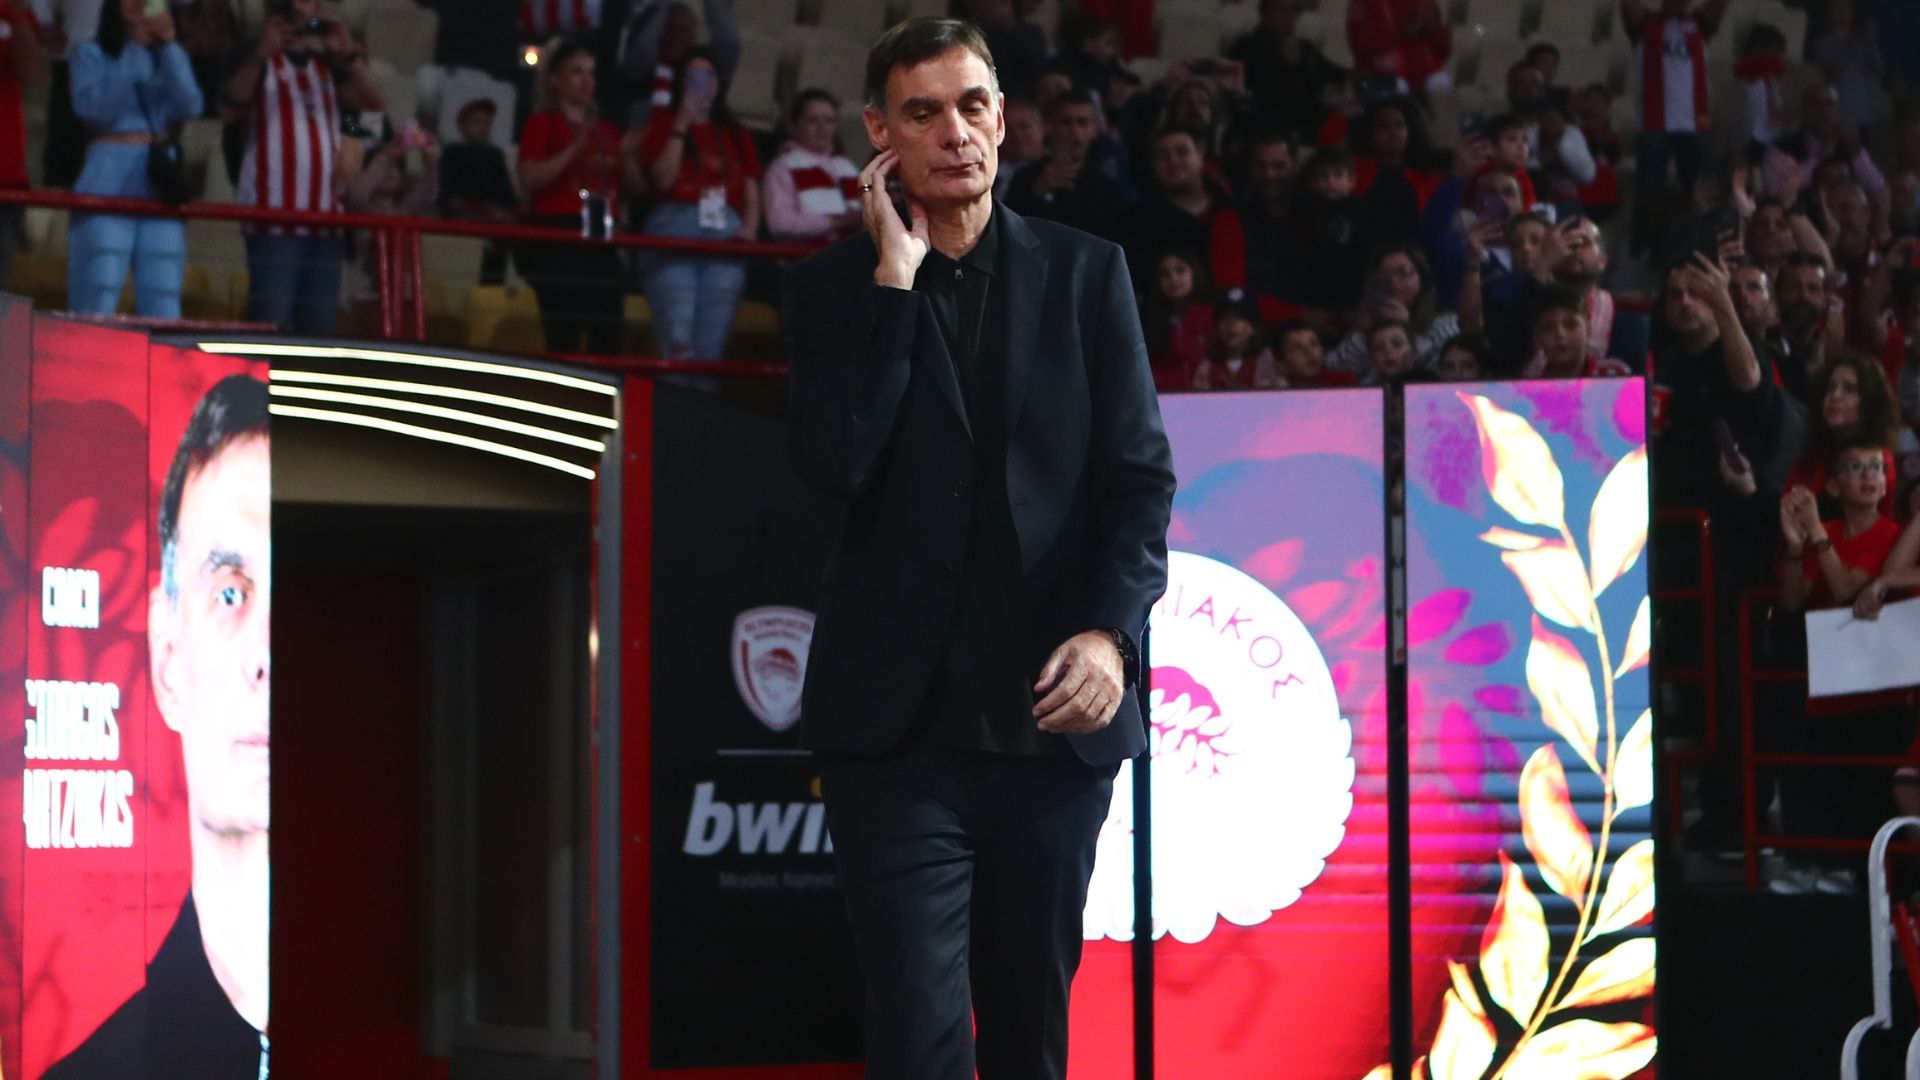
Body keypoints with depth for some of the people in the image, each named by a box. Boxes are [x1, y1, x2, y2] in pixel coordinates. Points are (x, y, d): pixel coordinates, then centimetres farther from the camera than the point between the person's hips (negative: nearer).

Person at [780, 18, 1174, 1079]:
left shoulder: (1085, 273, 7)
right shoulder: (834, 287, 4)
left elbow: (1140, 473, 2)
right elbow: (834, 465, -12)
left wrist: (1110, 632, -14)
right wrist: (894, 277, -11)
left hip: (1051, 714, 2)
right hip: (899, 723, -2)